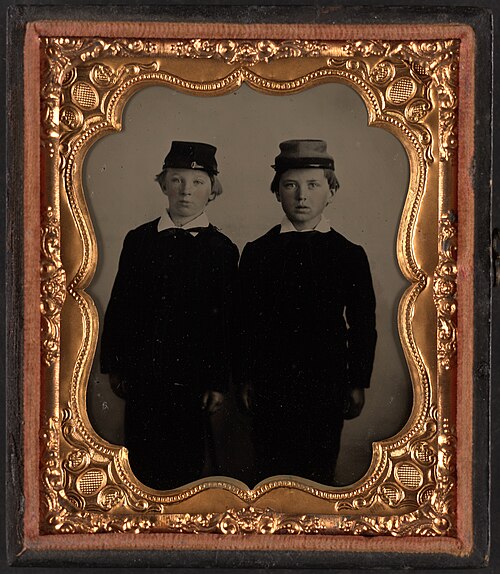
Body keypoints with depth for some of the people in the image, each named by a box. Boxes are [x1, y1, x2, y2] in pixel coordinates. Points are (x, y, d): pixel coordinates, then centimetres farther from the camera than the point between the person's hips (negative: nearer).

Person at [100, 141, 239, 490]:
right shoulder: (139, 239, 6)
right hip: (141, 375, 2)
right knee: (142, 462, 6)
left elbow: (227, 321, 0)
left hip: (191, 377, -2)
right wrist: (115, 366, 5)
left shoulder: (223, 249, 0)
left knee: (185, 468, 4)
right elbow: (119, 305, 8)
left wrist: (219, 382, -2)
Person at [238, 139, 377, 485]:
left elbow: (364, 326, 6)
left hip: (326, 386, 0)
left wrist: (358, 384, 4)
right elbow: (245, 322, 6)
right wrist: (247, 379, 4)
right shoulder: (257, 252, 4)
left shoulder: (351, 255, 3)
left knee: (320, 474, 5)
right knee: (271, 473, 3)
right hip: (270, 383, 0)